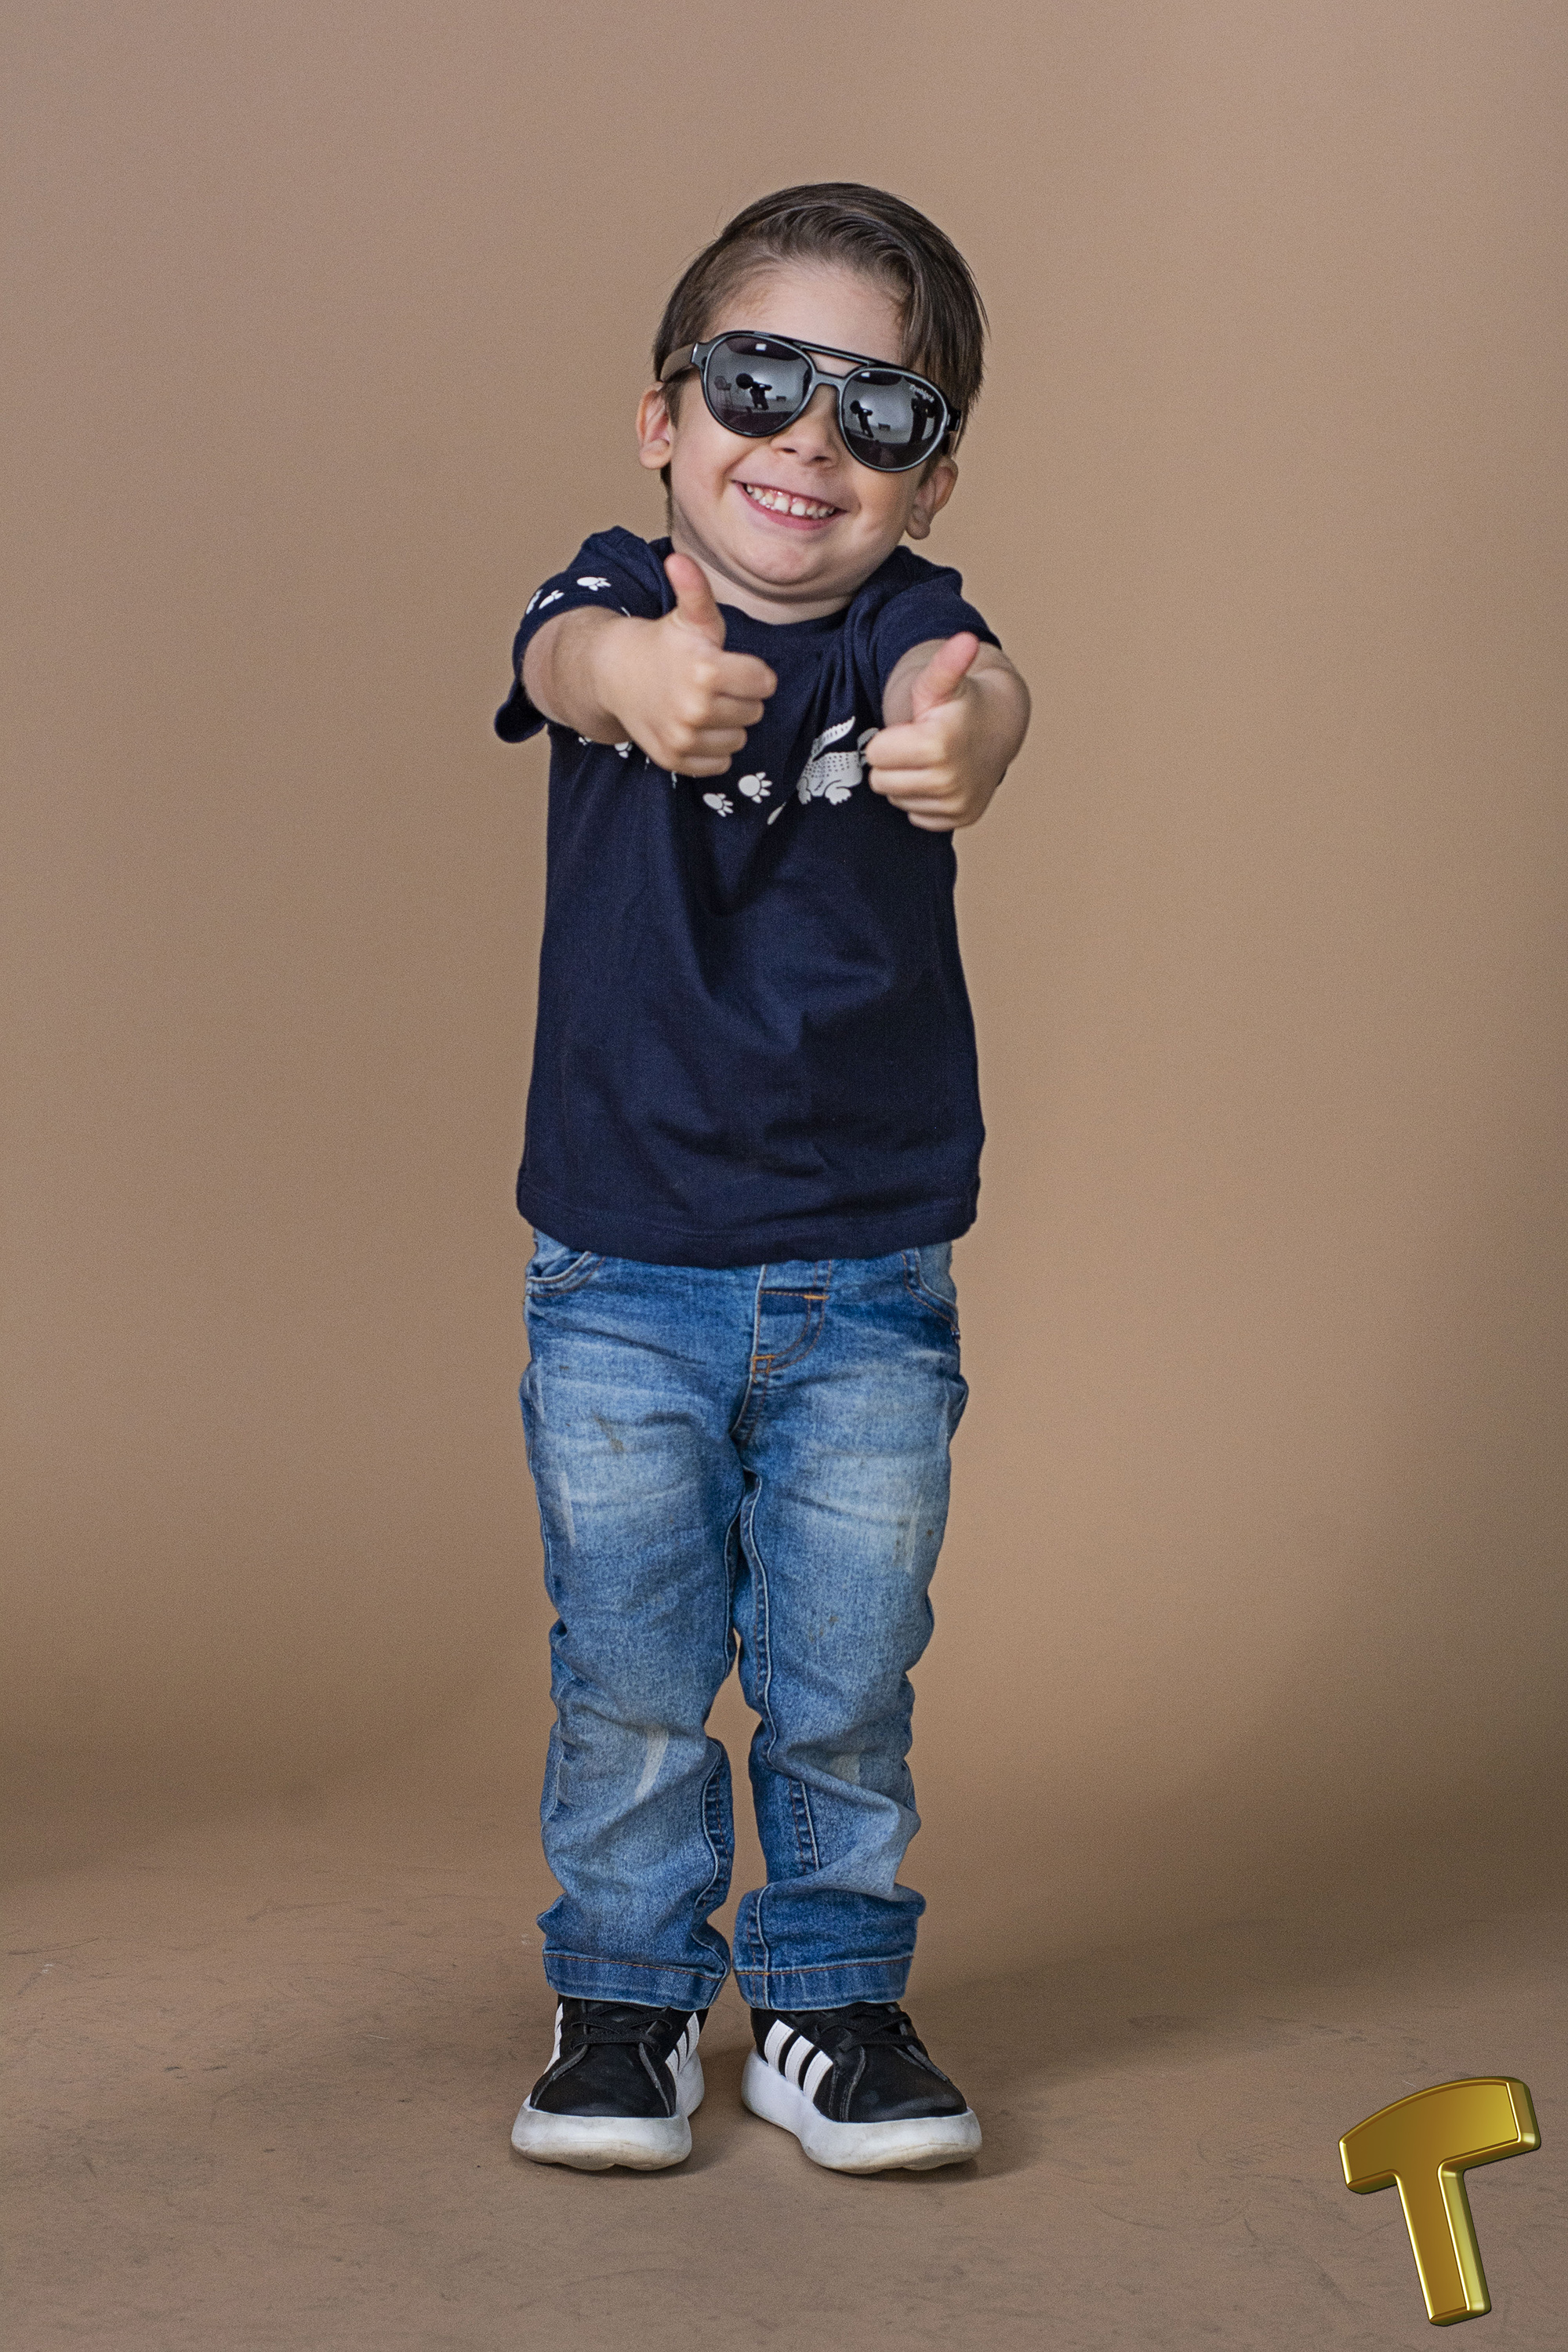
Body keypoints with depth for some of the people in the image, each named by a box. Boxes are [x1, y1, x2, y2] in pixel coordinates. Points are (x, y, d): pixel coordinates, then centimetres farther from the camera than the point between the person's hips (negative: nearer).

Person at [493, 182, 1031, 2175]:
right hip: (619, 1280, 0)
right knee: (628, 1675, 7)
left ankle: (832, 2002, 25)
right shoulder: (626, 601, -5)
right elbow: (565, 652, -30)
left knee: (847, 1678, 8)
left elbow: (970, 687, -29)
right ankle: (627, 1997, 23)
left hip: (869, 1291, 1)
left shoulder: (904, 625, -5)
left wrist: (964, 733, -56)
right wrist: (640, 676, -56)